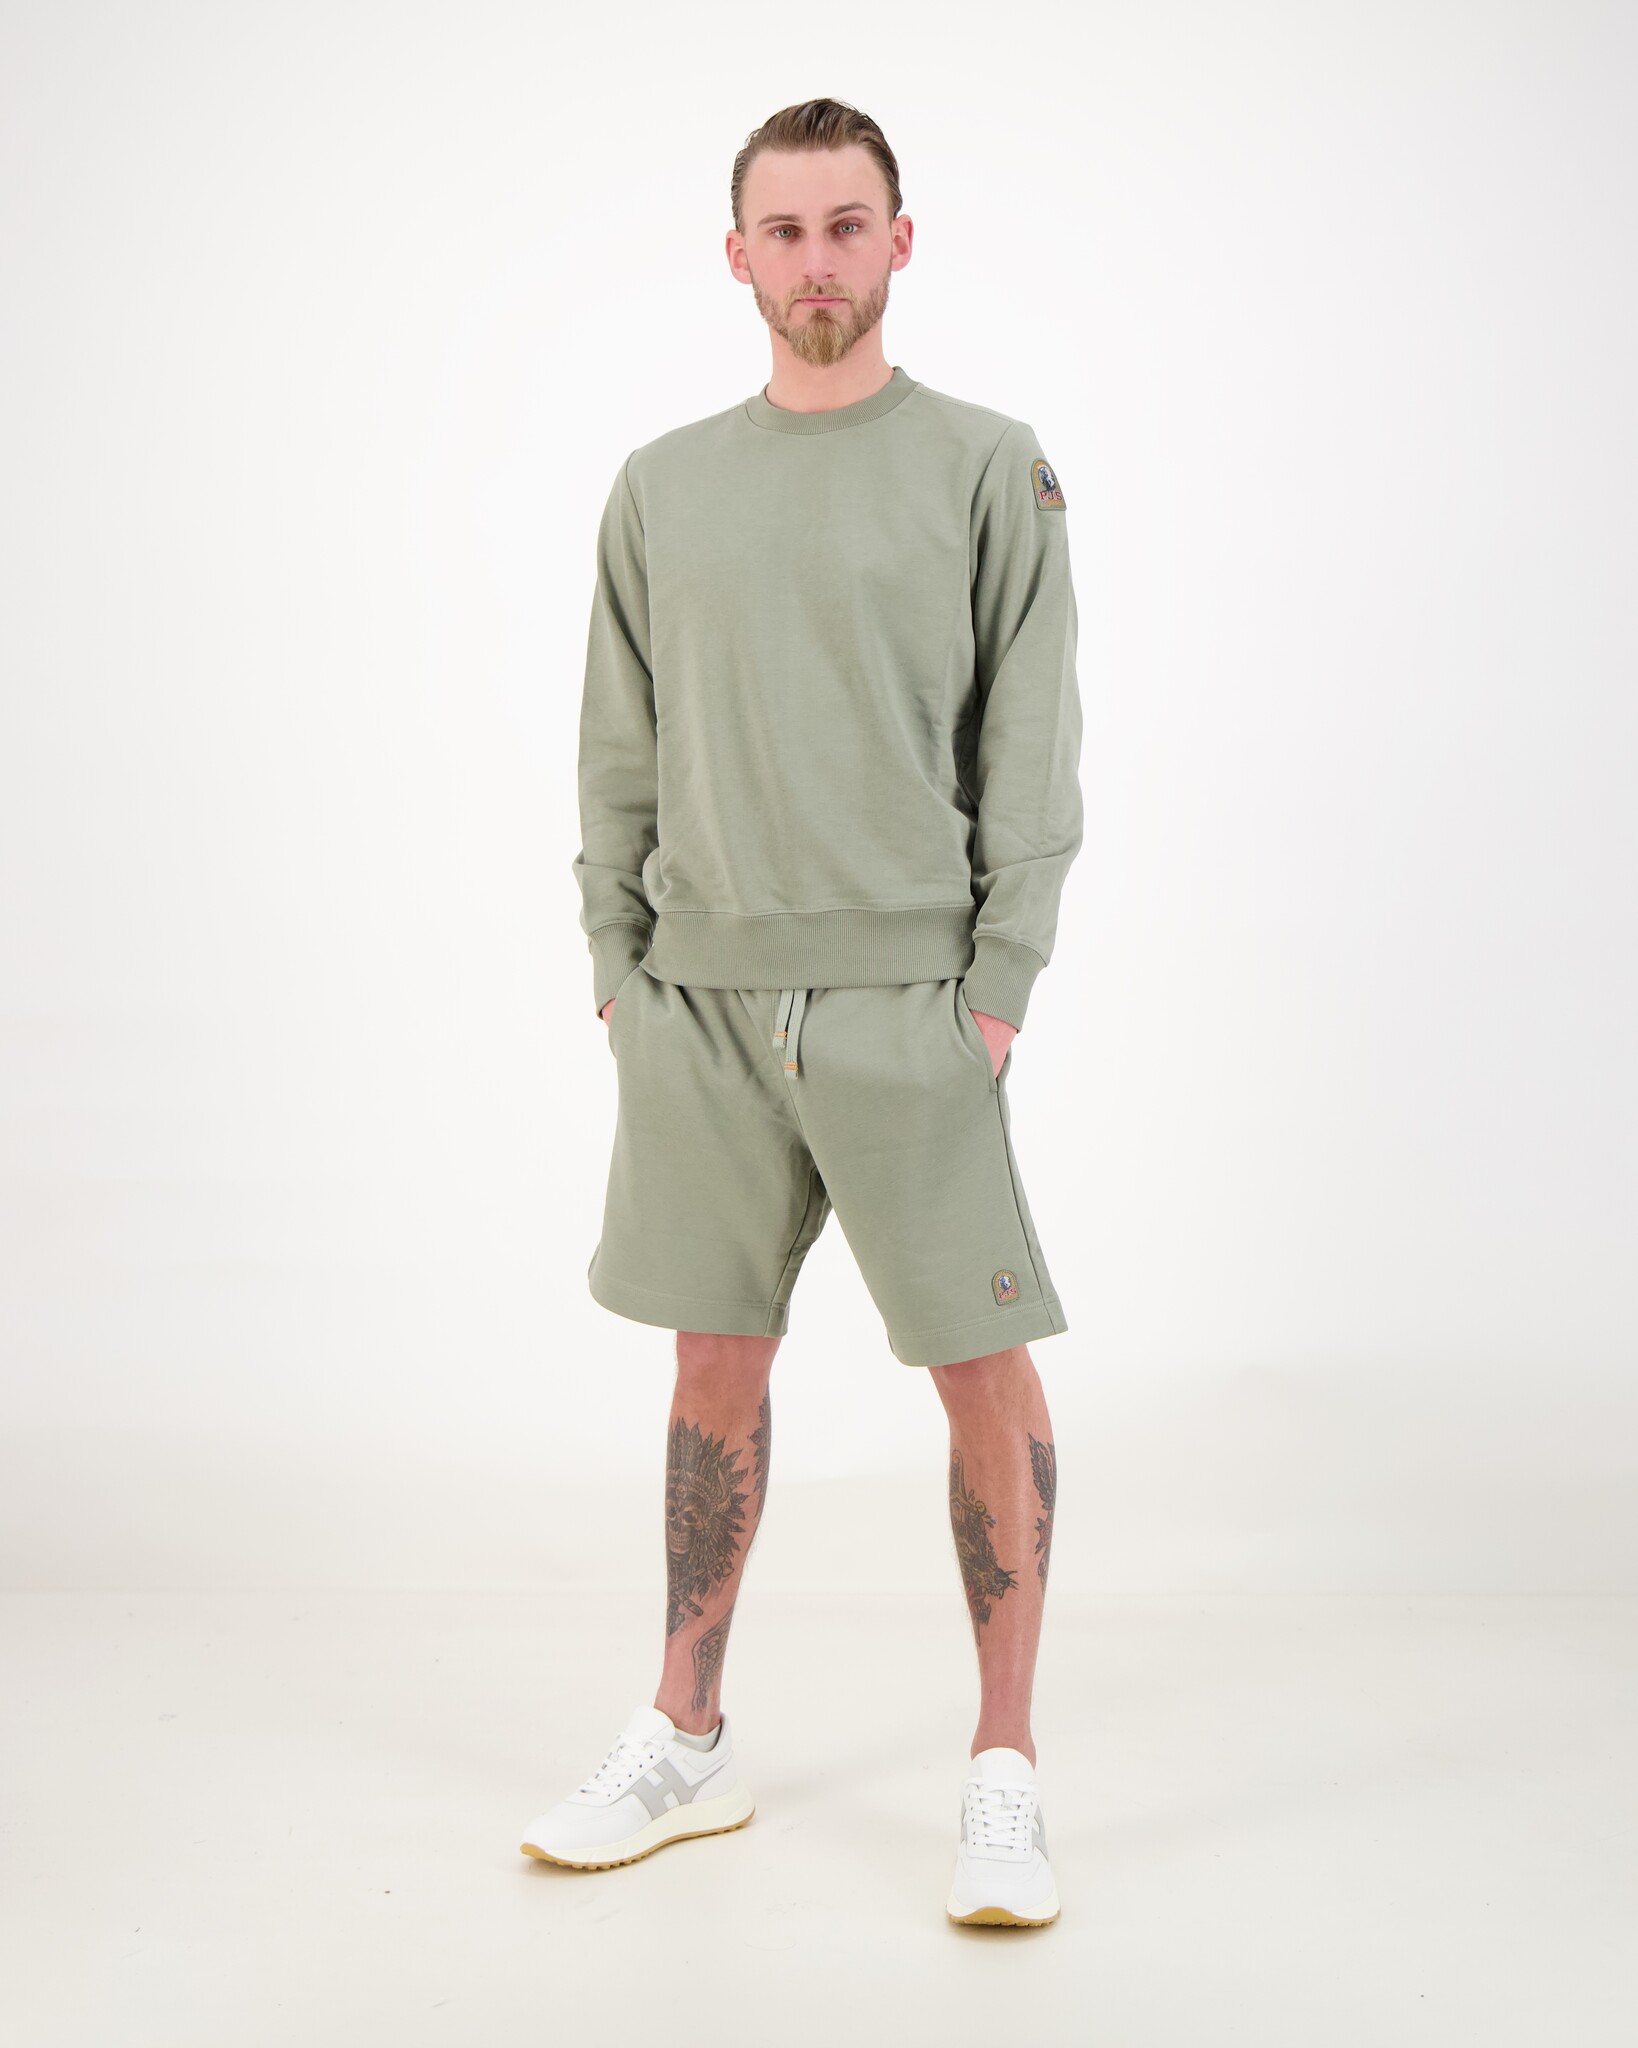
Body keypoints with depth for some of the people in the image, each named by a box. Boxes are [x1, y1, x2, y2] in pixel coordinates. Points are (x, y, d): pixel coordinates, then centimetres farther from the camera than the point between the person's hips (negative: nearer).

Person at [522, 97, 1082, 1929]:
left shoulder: (987, 469, 2)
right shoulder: (661, 487, 12)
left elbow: (1032, 753, -2)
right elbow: (620, 757, 14)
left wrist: (998, 984, -9)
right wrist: (618, 966, 6)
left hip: (909, 1001, -3)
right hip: (698, 1001, 4)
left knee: (981, 1367, -1)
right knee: (715, 1362, 11)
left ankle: (1005, 1774, 11)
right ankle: (685, 1745, 23)